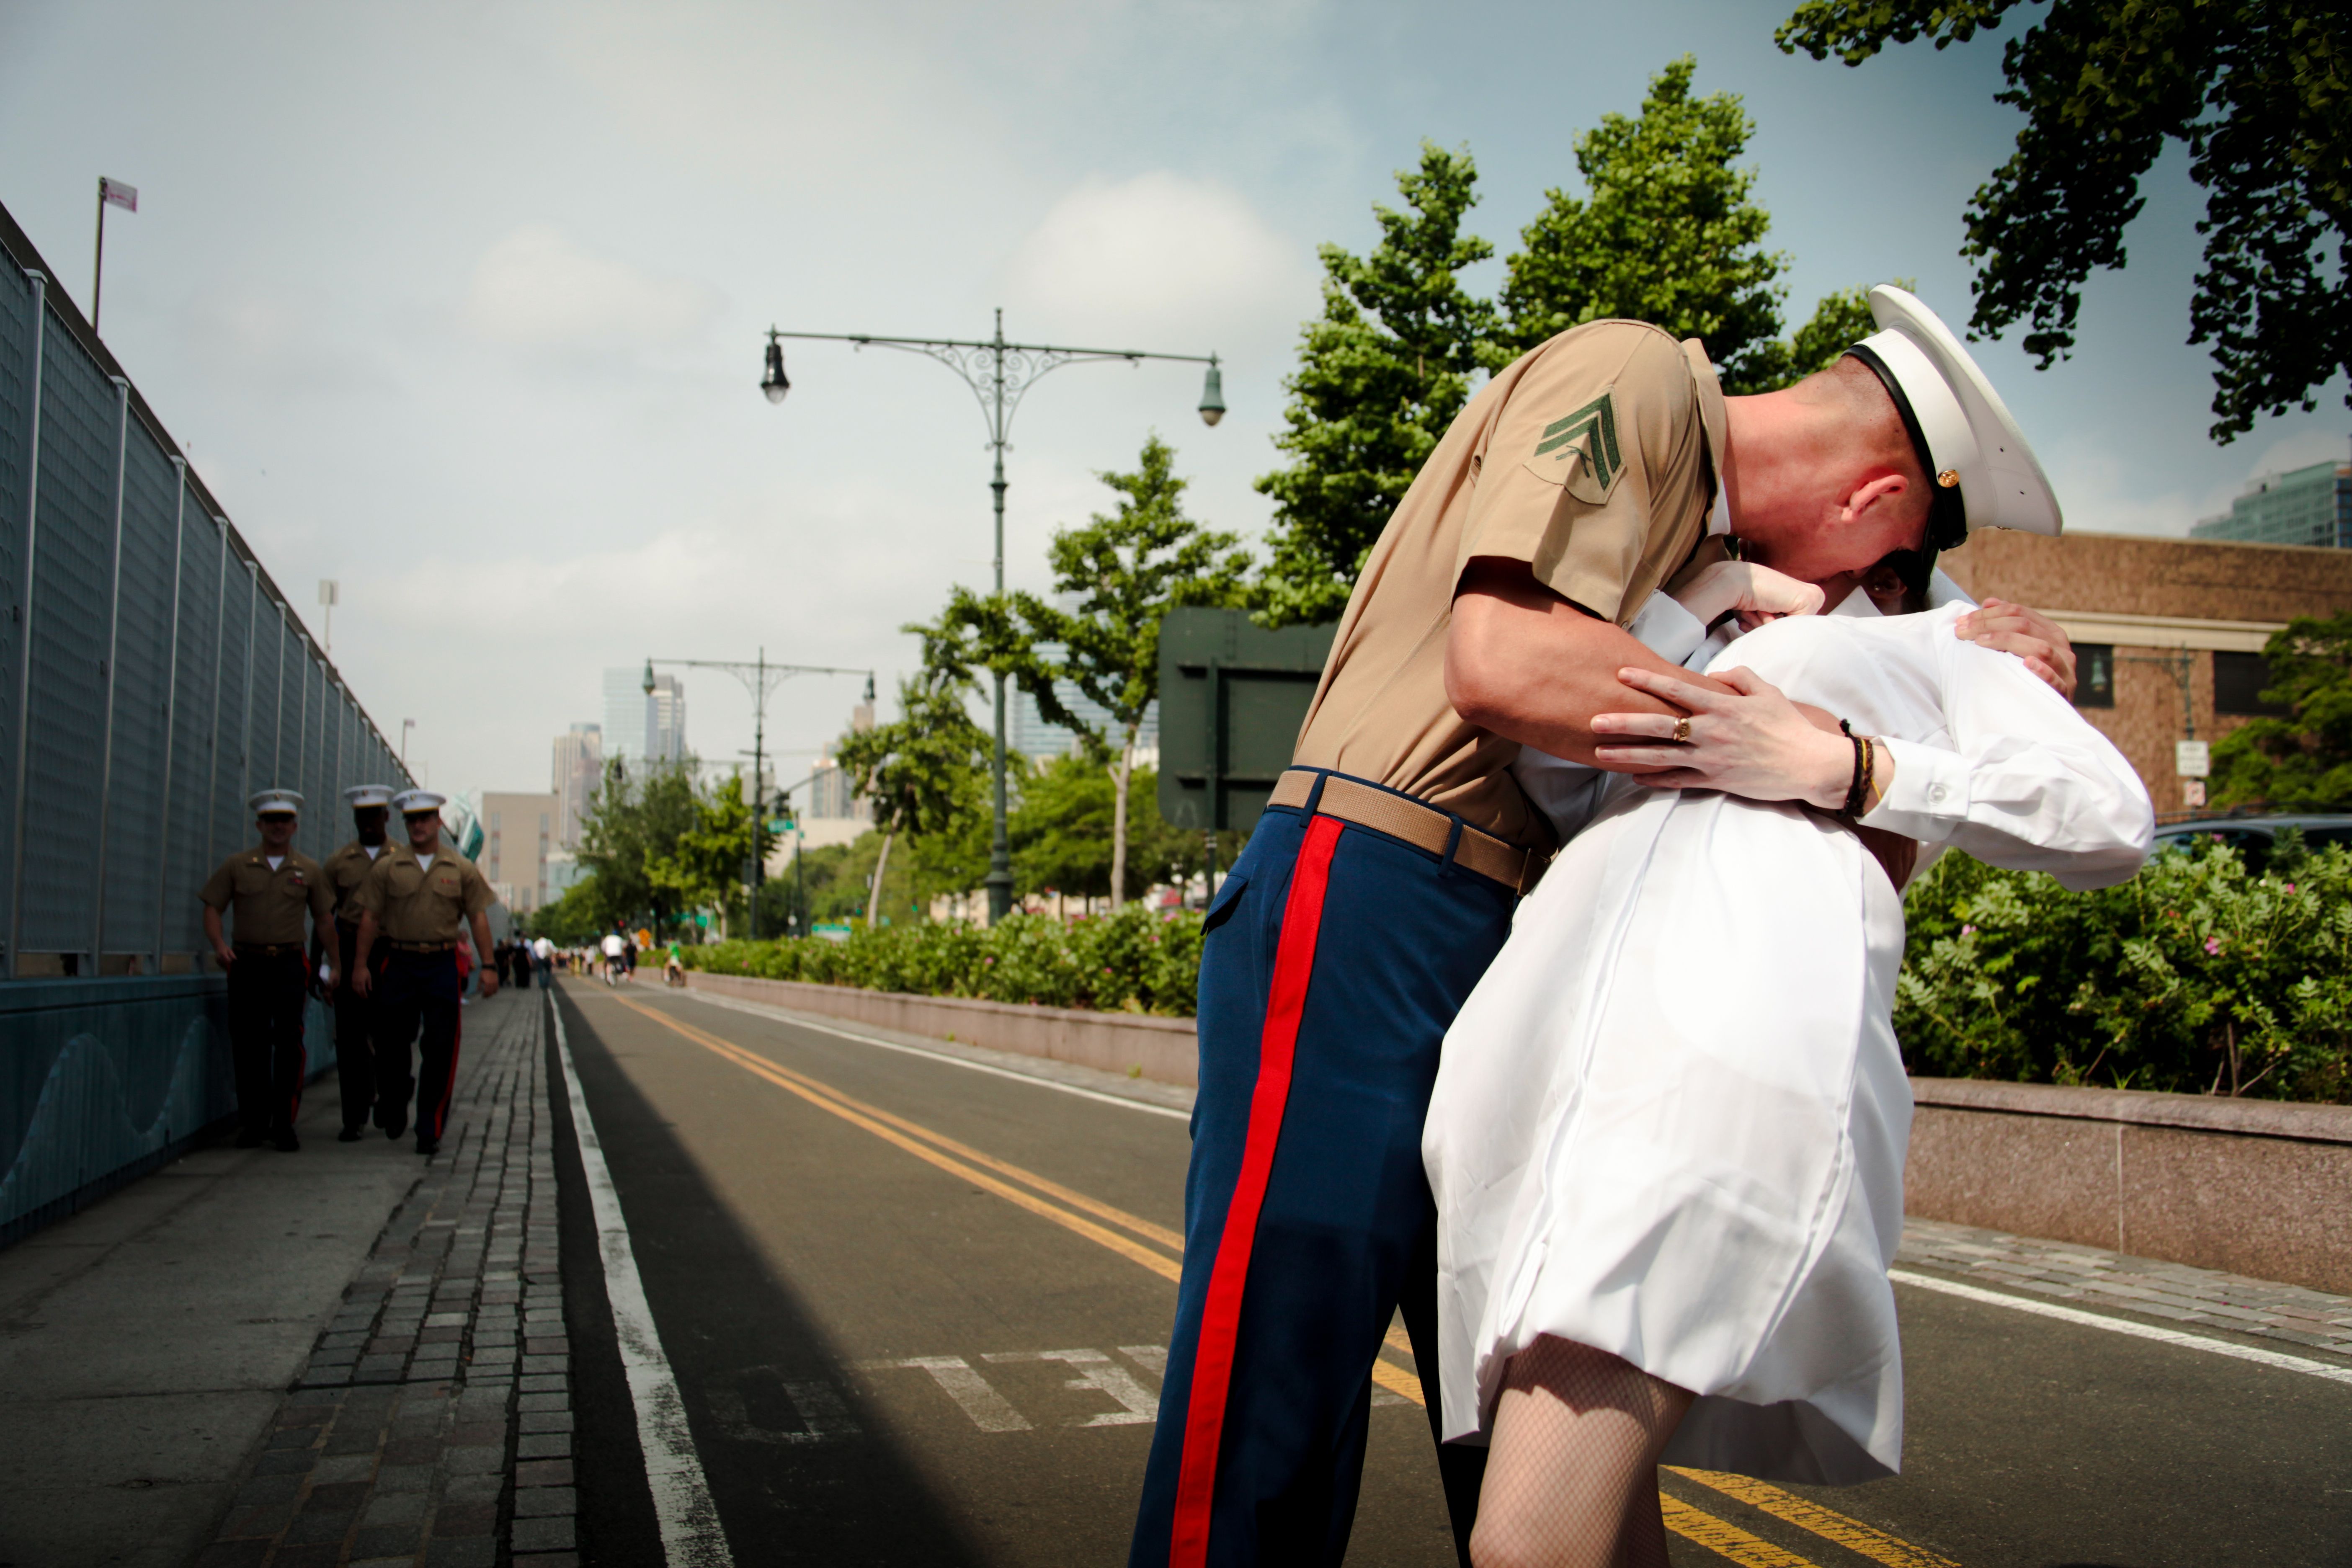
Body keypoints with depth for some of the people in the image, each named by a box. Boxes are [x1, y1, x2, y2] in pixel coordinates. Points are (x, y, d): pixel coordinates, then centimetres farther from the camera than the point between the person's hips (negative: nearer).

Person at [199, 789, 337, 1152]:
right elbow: (212, 908, 5)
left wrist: (336, 964, 10)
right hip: (247, 962, 1)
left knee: (289, 1041, -10)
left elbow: (325, 919, 14)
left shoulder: (308, 870, 10)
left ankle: (284, 1123, -3)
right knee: (248, 1045, 3)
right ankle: (253, 1124, 13)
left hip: (290, 962, -1)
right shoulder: (236, 866, 8)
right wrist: (219, 944, -12)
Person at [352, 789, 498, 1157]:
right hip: (399, 964, 1)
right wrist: (361, 964, -2)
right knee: (392, 1043, 3)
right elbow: (370, 917, 5)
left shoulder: (461, 869, 6)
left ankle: (430, 1130, 6)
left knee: (440, 1051, -1)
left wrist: (488, 966, -2)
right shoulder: (387, 867, 5)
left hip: (444, 965, 0)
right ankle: (396, 1111, 26)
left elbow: (478, 918, 5)